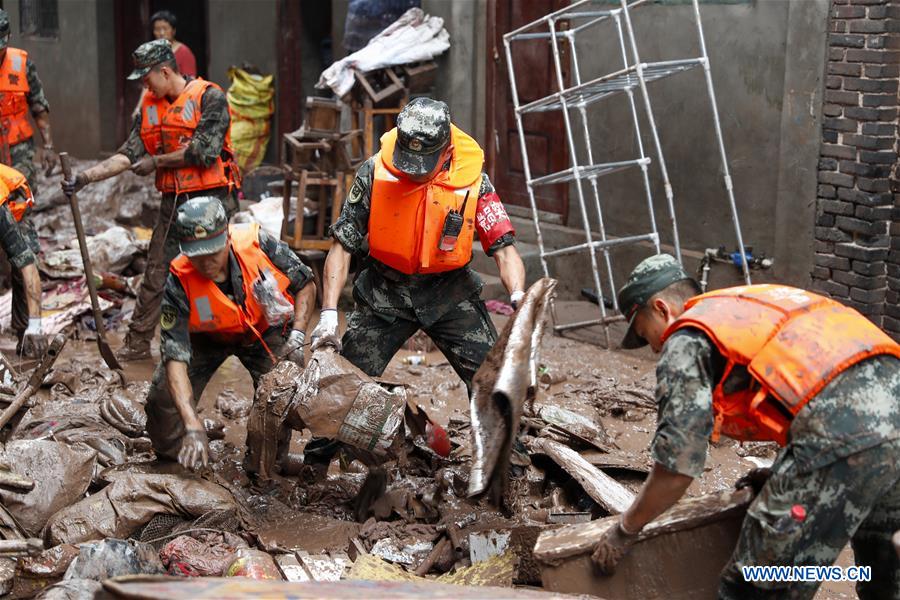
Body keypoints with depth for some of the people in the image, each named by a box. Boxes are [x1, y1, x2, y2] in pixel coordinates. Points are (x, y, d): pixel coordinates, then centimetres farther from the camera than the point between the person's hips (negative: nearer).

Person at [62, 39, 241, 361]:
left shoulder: (210, 98, -9)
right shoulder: (150, 107, 12)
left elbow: (204, 152, -18)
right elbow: (128, 155, 5)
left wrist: (156, 161, -8)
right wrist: (86, 176, -8)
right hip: (173, 201, 6)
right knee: (156, 274, 9)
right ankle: (137, 343, 18)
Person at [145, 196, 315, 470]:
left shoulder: (259, 244, -32)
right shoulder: (179, 283, -34)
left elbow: (305, 285, -11)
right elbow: (176, 359, -37)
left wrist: (297, 334, -24)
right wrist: (193, 428, -47)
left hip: (265, 330, 1)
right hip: (206, 337, 0)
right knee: (163, 396, -14)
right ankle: (172, 461, 18)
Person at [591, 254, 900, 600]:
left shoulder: (686, 341, 8)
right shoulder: (753, 305, 32)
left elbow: (676, 466, 3)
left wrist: (625, 530, 19)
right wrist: (784, 475, 47)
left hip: (845, 433, -9)